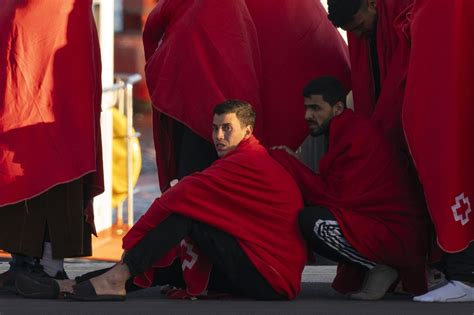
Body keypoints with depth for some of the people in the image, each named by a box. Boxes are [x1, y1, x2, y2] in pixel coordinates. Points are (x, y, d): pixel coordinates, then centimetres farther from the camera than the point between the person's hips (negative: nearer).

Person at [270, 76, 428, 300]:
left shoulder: (356, 137, -17)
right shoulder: (345, 132, 14)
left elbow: (333, 196, -19)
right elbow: (334, 193, 10)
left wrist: (287, 161, -12)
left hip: (393, 235, -10)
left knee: (312, 221, -23)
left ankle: (377, 268, -7)